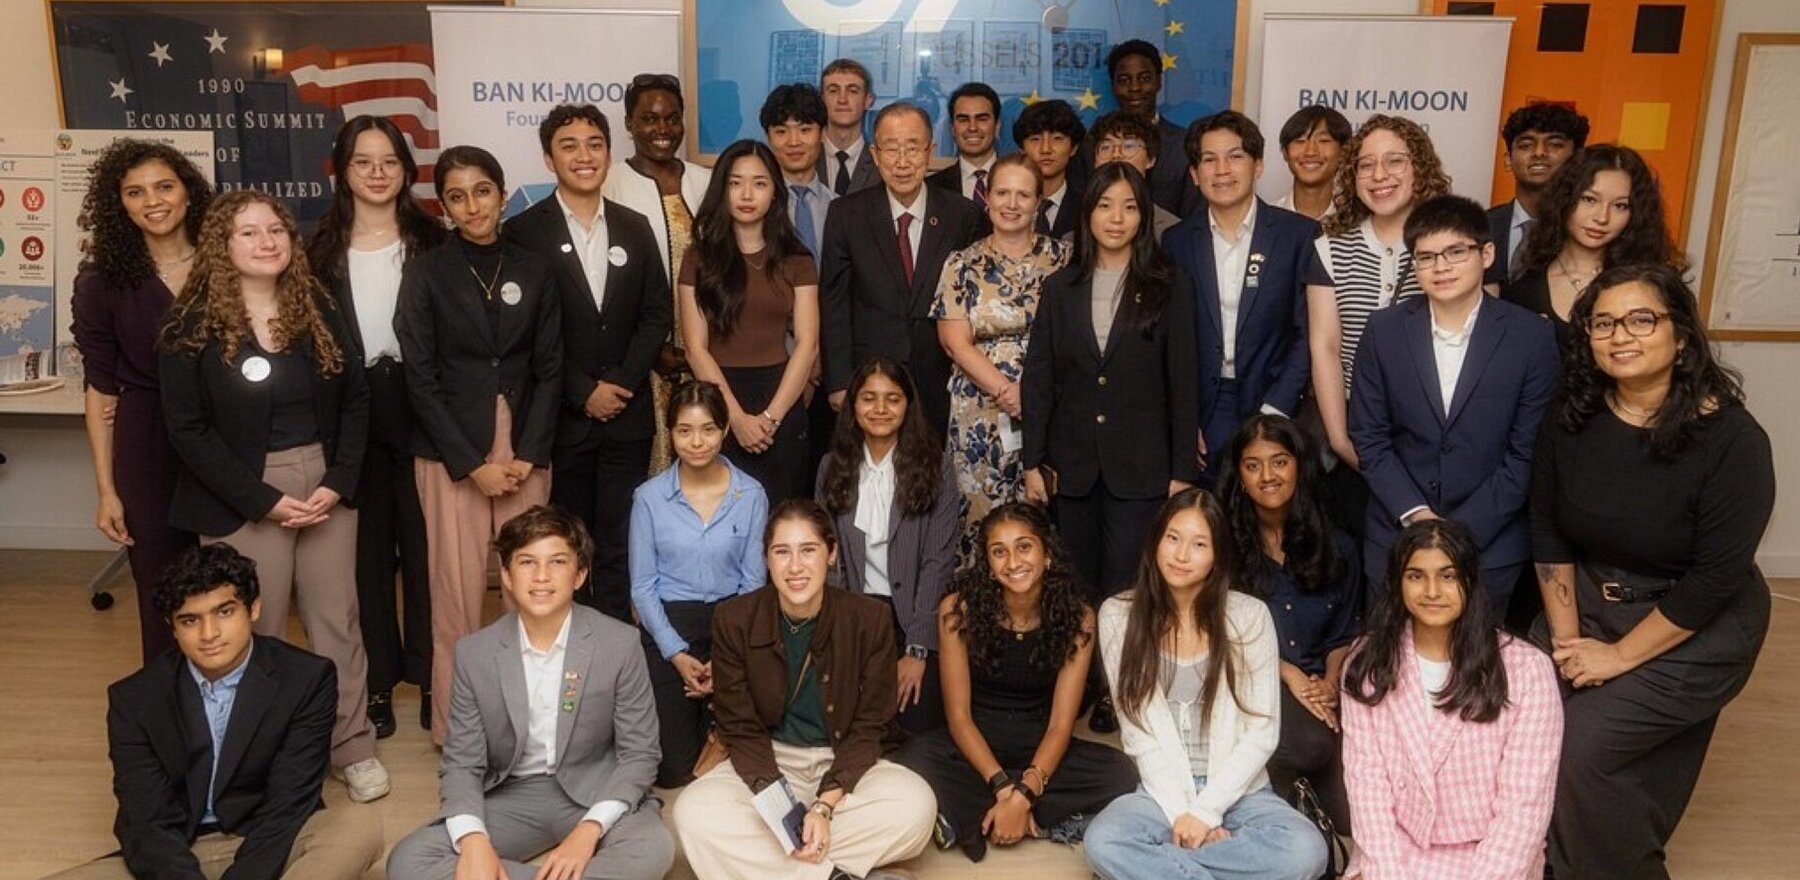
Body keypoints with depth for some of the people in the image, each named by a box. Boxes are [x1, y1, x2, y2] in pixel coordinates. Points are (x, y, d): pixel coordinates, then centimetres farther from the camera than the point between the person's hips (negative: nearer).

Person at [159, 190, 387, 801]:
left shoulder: (319, 309, 6)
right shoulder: (192, 326, -4)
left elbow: (355, 399, 6)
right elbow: (188, 429, -7)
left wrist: (338, 483, -7)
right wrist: (263, 499, -13)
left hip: (326, 484, 3)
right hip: (242, 498, -3)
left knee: (336, 620, 6)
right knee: (255, 630, 4)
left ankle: (352, 748, 17)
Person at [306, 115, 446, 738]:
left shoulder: (430, 242, 2)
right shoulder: (322, 249, 5)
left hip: (417, 408, -1)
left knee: (422, 540, 5)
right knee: (367, 547, 9)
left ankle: (429, 672, 19)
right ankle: (377, 680, 20)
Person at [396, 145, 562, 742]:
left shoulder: (533, 271, 8)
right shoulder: (425, 274, 1)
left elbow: (549, 369, 6)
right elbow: (421, 378, -3)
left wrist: (528, 455, -4)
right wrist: (472, 464, -8)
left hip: (525, 448, 2)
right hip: (450, 450, -2)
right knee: (457, 591, -2)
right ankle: (454, 726, 10)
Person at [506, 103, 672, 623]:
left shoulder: (635, 228, 10)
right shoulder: (523, 231, -2)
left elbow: (658, 314, 6)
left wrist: (621, 383, -6)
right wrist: (583, 393, -10)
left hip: (627, 412, 3)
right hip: (560, 417, -2)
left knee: (619, 544, 5)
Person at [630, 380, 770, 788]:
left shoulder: (751, 495, -4)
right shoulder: (649, 497, -5)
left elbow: (753, 581, -2)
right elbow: (642, 586, -2)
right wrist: (678, 655, -11)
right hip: (669, 626, 0)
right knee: (673, 771, -2)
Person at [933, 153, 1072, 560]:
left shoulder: (1062, 258, 5)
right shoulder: (963, 265, 5)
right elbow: (956, 343, -1)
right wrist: (1005, 390, -13)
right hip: (980, 414, 0)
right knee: (981, 517, 1)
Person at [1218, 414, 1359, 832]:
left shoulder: (1336, 547, 10)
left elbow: (1343, 634, 14)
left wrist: (1330, 684, -5)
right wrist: (1289, 674, -11)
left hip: (1321, 690, 3)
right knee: (1310, 744, -34)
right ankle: (1279, 801, -2)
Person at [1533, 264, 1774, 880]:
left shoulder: (1731, 439, -20)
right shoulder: (1572, 419, -6)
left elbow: (1717, 577, -20)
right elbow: (1546, 530, 1)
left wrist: (1621, 656, -16)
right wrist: (1565, 637, -4)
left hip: (1695, 632, -4)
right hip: (1589, 606, 5)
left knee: (1576, 747, -15)